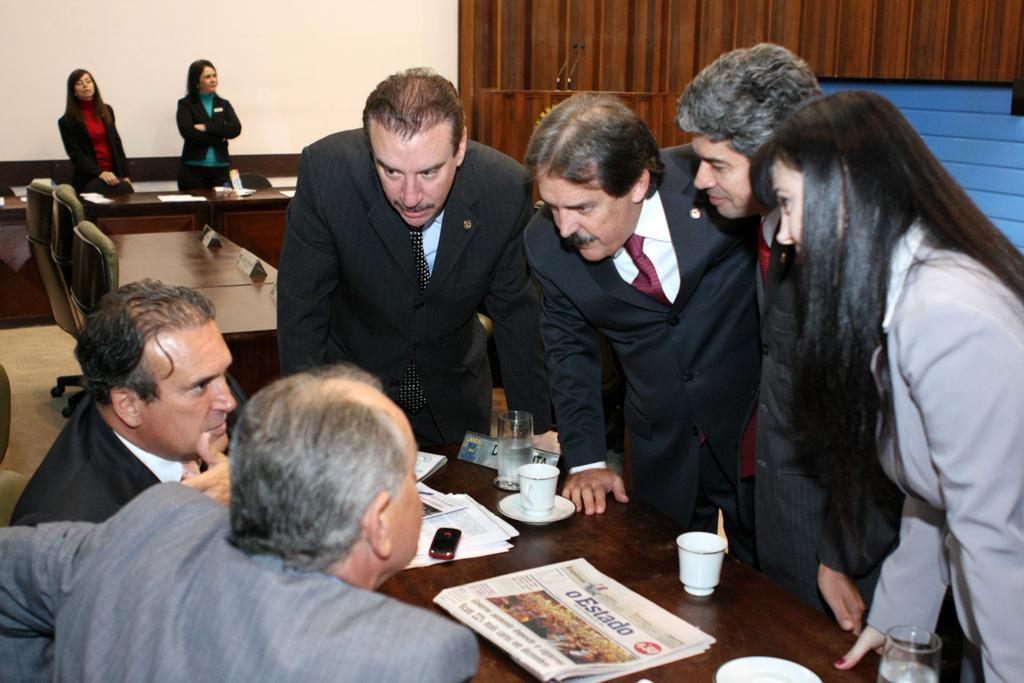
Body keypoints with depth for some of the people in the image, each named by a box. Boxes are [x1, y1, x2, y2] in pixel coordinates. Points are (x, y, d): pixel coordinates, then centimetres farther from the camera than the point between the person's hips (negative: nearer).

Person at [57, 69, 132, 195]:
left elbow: (116, 143, 14)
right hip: (88, 180, -4)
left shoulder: (106, 110, 15)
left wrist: (125, 175, 4)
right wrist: (100, 173, -20)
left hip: (114, 173, 4)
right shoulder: (67, 121, 1)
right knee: (123, 190, -28)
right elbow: (75, 154, -6)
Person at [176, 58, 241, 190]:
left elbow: (236, 129, -3)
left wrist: (207, 127, -11)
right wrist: (220, 138, -8)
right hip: (193, 170, -3)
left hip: (220, 169, 3)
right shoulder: (186, 104, 4)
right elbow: (188, 133, -12)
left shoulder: (224, 104, 14)